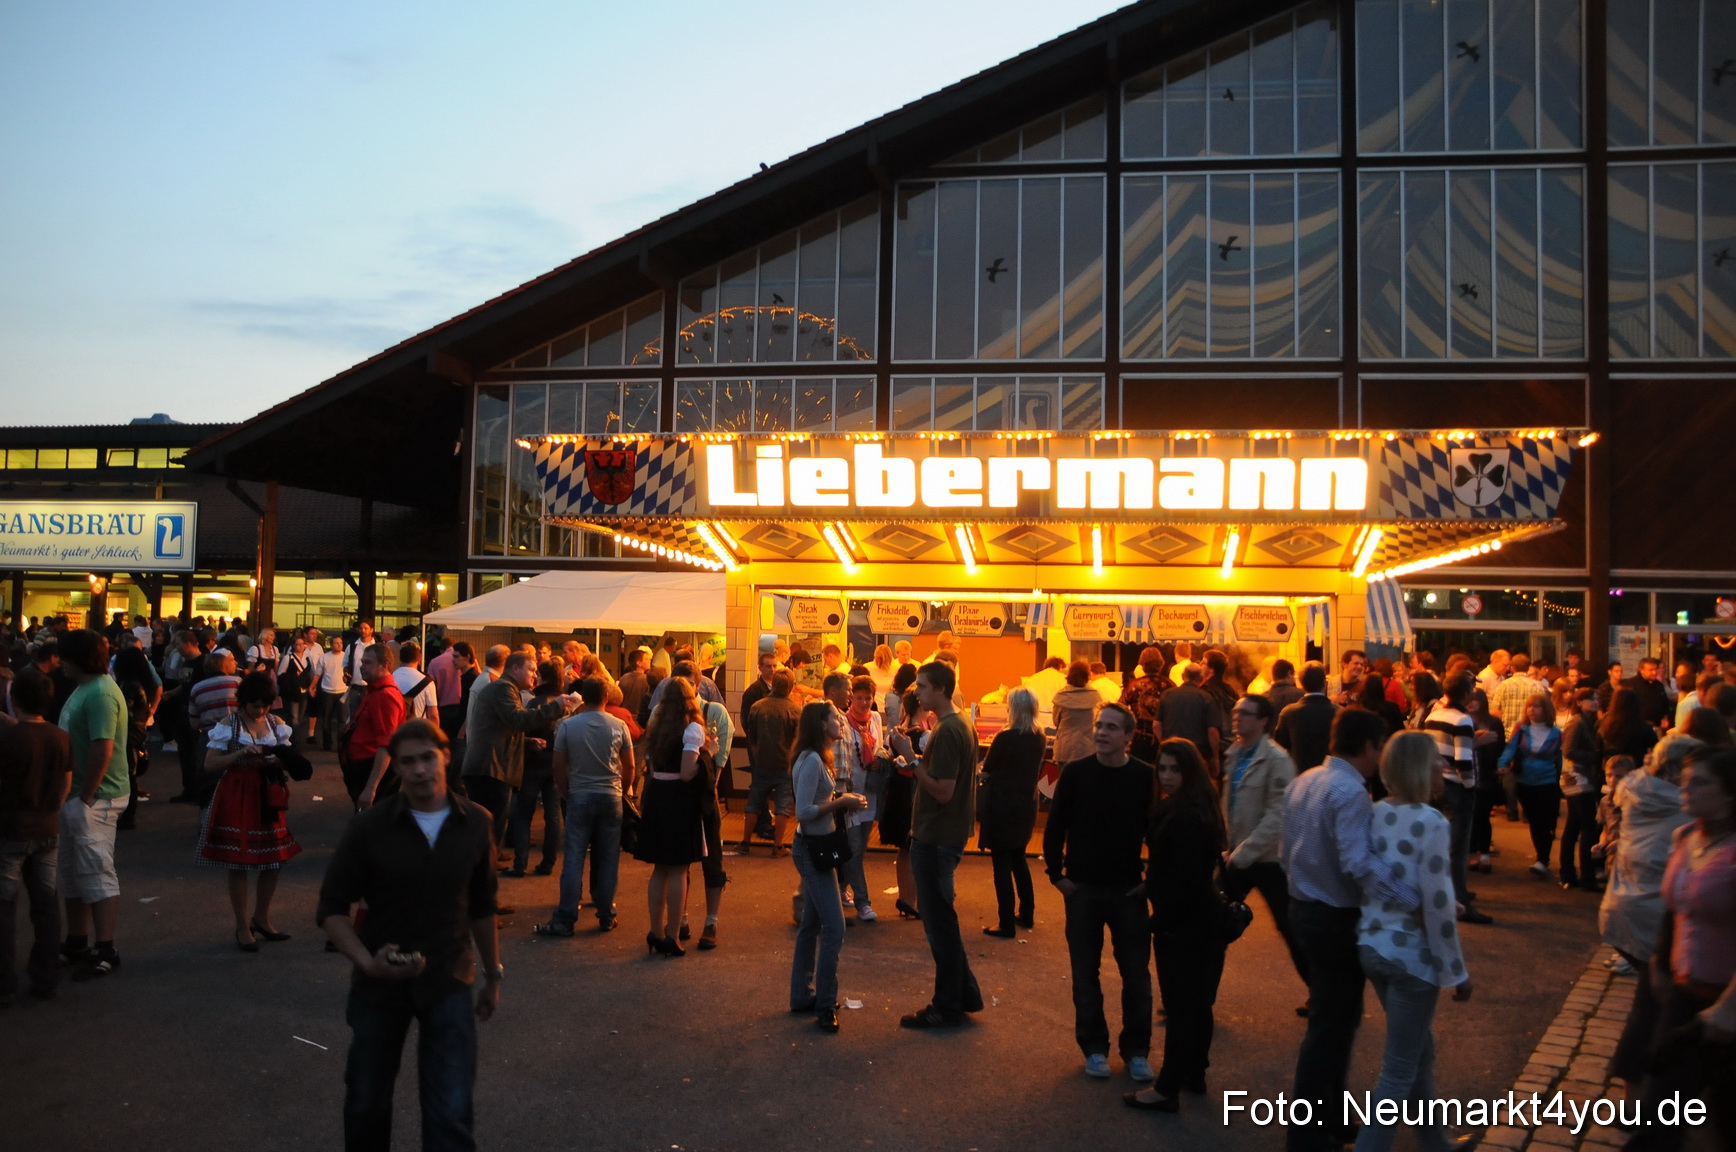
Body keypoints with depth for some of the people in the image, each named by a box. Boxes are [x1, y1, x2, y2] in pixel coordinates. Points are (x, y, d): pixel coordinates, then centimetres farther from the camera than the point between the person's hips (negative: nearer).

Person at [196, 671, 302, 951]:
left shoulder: (277, 725, 5)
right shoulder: (228, 726, -6)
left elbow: (289, 760, 8)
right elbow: (209, 764, -9)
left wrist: (274, 762, -13)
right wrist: (240, 754, -20)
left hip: (268, 798, 4)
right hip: (236, 799, -4)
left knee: (273, 860, 8)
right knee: (238, 863, 2)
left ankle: (261, 918, 28)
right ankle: (243, 927, 16)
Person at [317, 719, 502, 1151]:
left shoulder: (475, 824, -6)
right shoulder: (369, 827, -12)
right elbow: (332, 908, -6)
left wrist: (493, 975, 13)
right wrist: (366, 961, -21)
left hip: (447, 983, 0)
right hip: (380, 984, 0)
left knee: (452, 1114, -5)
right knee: (366, 1104, 17)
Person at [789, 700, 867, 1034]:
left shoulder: (816, 759, 11)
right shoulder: (811, 761, -20)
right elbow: (804, 812, -24)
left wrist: (841, 801, -1)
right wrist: (840, 802, -19)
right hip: (812, 850, -10)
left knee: (811, 925, 16)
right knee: (834, 928, -8)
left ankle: (802, 996, 26)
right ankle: (825, 1006, -1)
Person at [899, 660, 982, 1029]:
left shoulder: (946, 731, -20)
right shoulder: (959, 725, 12)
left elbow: (943, 790, -24)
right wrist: (916, 766, 7)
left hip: (936, 840, -10)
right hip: (941, 836, 10)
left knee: (938, 921, 0)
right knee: (940, 918, 19)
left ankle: (948, 1006, 11)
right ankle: (964, 995, 27)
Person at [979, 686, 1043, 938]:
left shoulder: (1005, 738, -19)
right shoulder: (1038, 738, 0)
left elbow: (986, 769, -8)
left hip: (1002, 806, -7)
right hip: (1027, 806, 7)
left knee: (1002, 863, 1)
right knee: (1018, 859, 23)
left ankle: (1007, 924, 3)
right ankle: (1026, 914, 32)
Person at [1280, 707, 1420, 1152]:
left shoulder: (1304, 782, 7)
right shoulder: (1350, 792, -22)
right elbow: (1359, 862, -33)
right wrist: (1415, 901, -34)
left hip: (1304, 909, 9)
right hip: (1337, 918, -9)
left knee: (1334, 1017, 22)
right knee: (1331, 1026, 4)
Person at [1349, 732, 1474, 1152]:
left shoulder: (1374, 814, 2)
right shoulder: (1430, 823, -18)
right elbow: (1437, 907, -18)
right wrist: (1456, 972, -9)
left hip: (1372, 945, 7)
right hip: (1412, 954, -7)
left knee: (1419, 1049, 24)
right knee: (1399, 1069, 4)